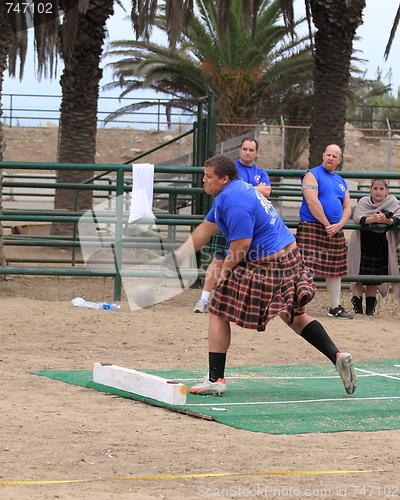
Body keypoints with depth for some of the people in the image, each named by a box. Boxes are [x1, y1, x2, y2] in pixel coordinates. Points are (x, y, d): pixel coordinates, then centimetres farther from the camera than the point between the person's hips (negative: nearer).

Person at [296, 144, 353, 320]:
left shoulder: (341, 182, 18)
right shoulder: (312, 175, -3)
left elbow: (347, 208, 16)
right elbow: (312, 202, -14)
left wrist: (338, 225, -3)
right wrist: (327, 224, -13)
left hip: (335, 231, 7)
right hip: (312, 227, -7)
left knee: (335, 269, 11)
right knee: (306, 267, -14)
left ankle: (335, 307, 20)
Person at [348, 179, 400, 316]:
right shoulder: (363, 202, -6)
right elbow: (356, 218, -21)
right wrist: (373, 219, -38)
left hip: (380, 247, 1)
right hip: (361, 246, -1)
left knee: (374, 279, 5)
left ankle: (370, 309, 14)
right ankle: (358, 308, 9)